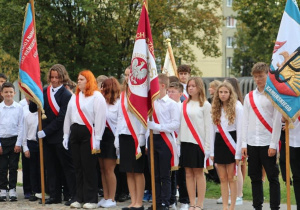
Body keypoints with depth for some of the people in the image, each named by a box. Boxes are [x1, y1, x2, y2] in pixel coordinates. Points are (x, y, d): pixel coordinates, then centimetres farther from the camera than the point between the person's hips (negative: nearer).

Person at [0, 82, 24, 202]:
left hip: (14, 140, 0)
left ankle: (12, 190, 9)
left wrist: (18, 143, -3)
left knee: (13, 167, 3)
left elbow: (21, 126, 1)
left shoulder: (19, 108, 0)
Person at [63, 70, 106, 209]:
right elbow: (68, 116, 19)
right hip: (75, 132, 7)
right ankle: (79, 198, 15)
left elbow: (100, 118, -11)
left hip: (88, 133, -7)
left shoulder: (97, 96, -6)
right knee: (78, 167, 9)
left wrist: (97, 138, -15)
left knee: (89, 167, -4)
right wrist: (66, 135, 14)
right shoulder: (74, 97, 17)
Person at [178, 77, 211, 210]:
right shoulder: (184, 104, 12)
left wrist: (207, 146, -10)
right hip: (185, 142, 5)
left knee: (199, 173, 0)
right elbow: (181, 124, 12)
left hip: (199, 142, -5)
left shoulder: (205, 105, -2)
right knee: (188, 174, 5)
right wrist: (178, 141, 5)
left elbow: (208, 126, -5)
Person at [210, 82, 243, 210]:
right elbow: (213, 130, 12)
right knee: (223, 178, 7)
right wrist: (212, 151, 9)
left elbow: (240, 131, -9)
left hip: (231, 143, -5)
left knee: (231, 178, -1)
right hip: (219, 144, 5)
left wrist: (238, 153, -12)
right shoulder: (215, 109, 9)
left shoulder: (237, 108, -7)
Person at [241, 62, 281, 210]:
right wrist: (244, 143, 5)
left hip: (268, 143, -4)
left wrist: (273, 145, -10)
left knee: (272, 177, -2)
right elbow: (245, 121, 12)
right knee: (255, 178, 8)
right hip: (252, 143, 4)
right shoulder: (249, 97, 12)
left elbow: (277, 121, -5)